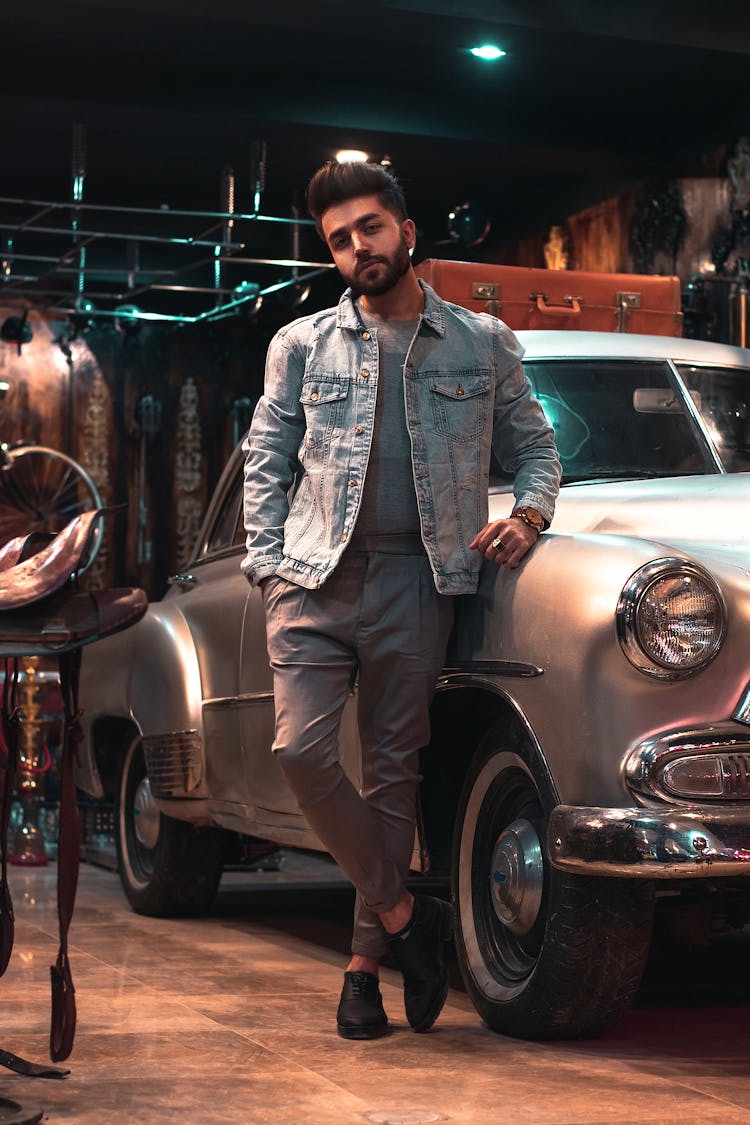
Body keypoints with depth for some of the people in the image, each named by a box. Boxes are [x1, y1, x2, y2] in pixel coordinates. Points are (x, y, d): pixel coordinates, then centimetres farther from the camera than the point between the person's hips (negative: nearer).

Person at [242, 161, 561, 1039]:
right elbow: (265, 463, 12)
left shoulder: (483, 342, 9)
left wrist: (528, 515, -5)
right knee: (302, 749, -16)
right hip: (316, 578, 1)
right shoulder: (302, 345, 10)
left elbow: (535, 446, 16)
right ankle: (406, 914, 0)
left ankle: (365, 962, 14)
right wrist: (267, 566, 0)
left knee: (393, 773, 3)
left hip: (417, 585, 0)